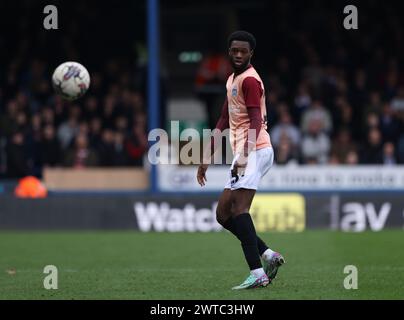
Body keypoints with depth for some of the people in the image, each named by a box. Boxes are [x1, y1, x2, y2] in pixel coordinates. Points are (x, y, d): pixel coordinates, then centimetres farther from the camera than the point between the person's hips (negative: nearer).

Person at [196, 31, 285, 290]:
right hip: (244, 153, 10)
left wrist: (244, 155, -32)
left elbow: (256, 122, -20)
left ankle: (257, 274, -27)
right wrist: (207, 158, 25)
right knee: (223, 213, 8)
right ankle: (268, 255, 6)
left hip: (256, 150, -10)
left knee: (239, 208, -20)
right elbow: (224, 123, 27)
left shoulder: (249, 80, -9)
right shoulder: (232, 80, 21)